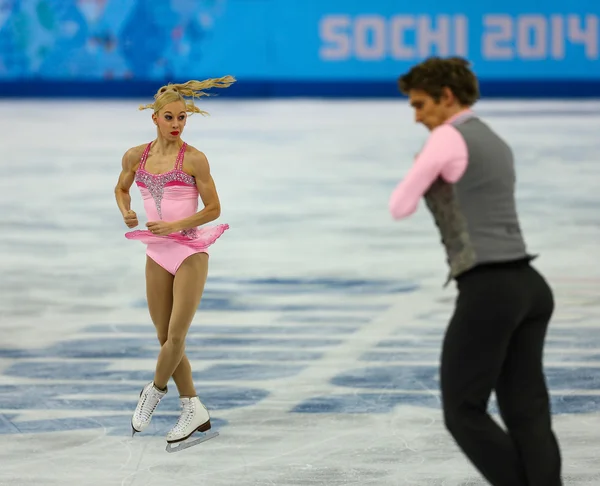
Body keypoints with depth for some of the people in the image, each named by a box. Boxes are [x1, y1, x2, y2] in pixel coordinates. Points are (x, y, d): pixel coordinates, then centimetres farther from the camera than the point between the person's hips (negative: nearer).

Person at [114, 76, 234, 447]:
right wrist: (126, 213, 0)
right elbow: (121, 188, 21)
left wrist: (174, 226, -17)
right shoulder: (136, 156, 2)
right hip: (157, 253, 5)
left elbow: (213, 209, -6)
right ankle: (194, 410, 17)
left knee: (176, 336, -8)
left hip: (190, 252, -4)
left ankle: (155, 390, 19)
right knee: (165, 337, 7)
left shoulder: (193, 159, -9)